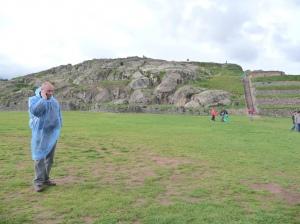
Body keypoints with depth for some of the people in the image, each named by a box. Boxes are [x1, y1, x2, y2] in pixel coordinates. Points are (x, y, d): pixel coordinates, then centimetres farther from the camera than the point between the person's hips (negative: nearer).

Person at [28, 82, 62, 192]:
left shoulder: (54, 101, 11)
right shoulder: (34, 99, -5)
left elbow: (59, 115, 20)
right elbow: (35, 111, -25)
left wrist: (59, 128, 16)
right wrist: (43, 99, -19)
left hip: (53, 134, 6)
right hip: (40, 134, -5)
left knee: (49, 158, 9)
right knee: (39, 157, -7)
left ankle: (45, 178, 19)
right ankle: (38, 181, -1)